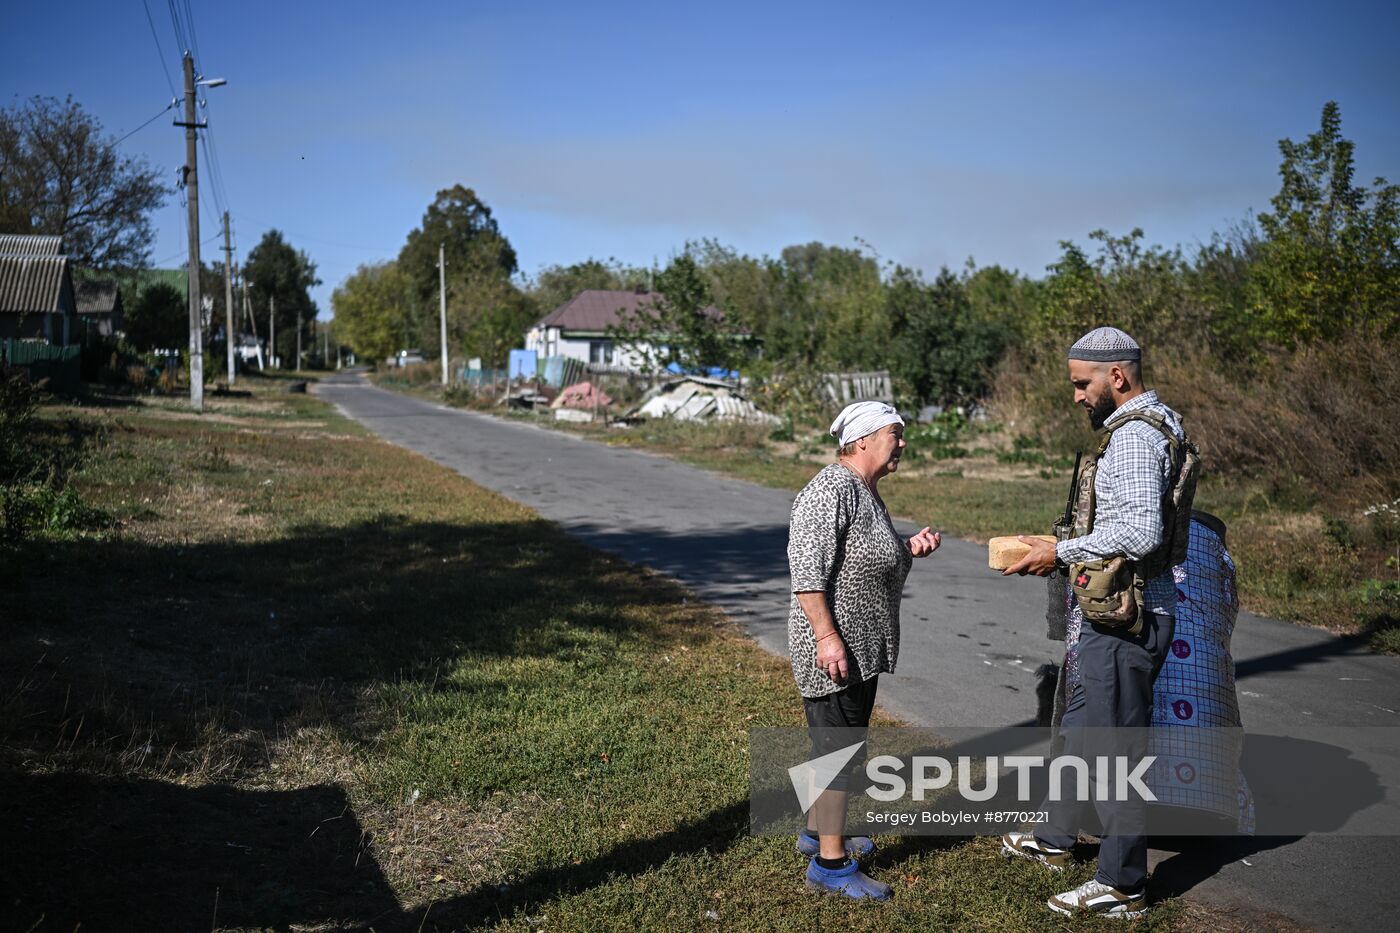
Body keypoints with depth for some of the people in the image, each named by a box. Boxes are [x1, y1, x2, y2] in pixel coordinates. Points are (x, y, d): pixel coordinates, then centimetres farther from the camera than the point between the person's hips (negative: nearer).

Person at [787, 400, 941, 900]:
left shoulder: (867, 493, 14)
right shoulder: (832, 489, -18)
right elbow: (807, 567, -23)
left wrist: (909, 548, 7)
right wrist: (827, 636, -26)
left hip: (862, 647, 11)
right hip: (834, 649, -10)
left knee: (841, 745, 20)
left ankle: (818, 831, 35)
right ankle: (830, 863, 6)